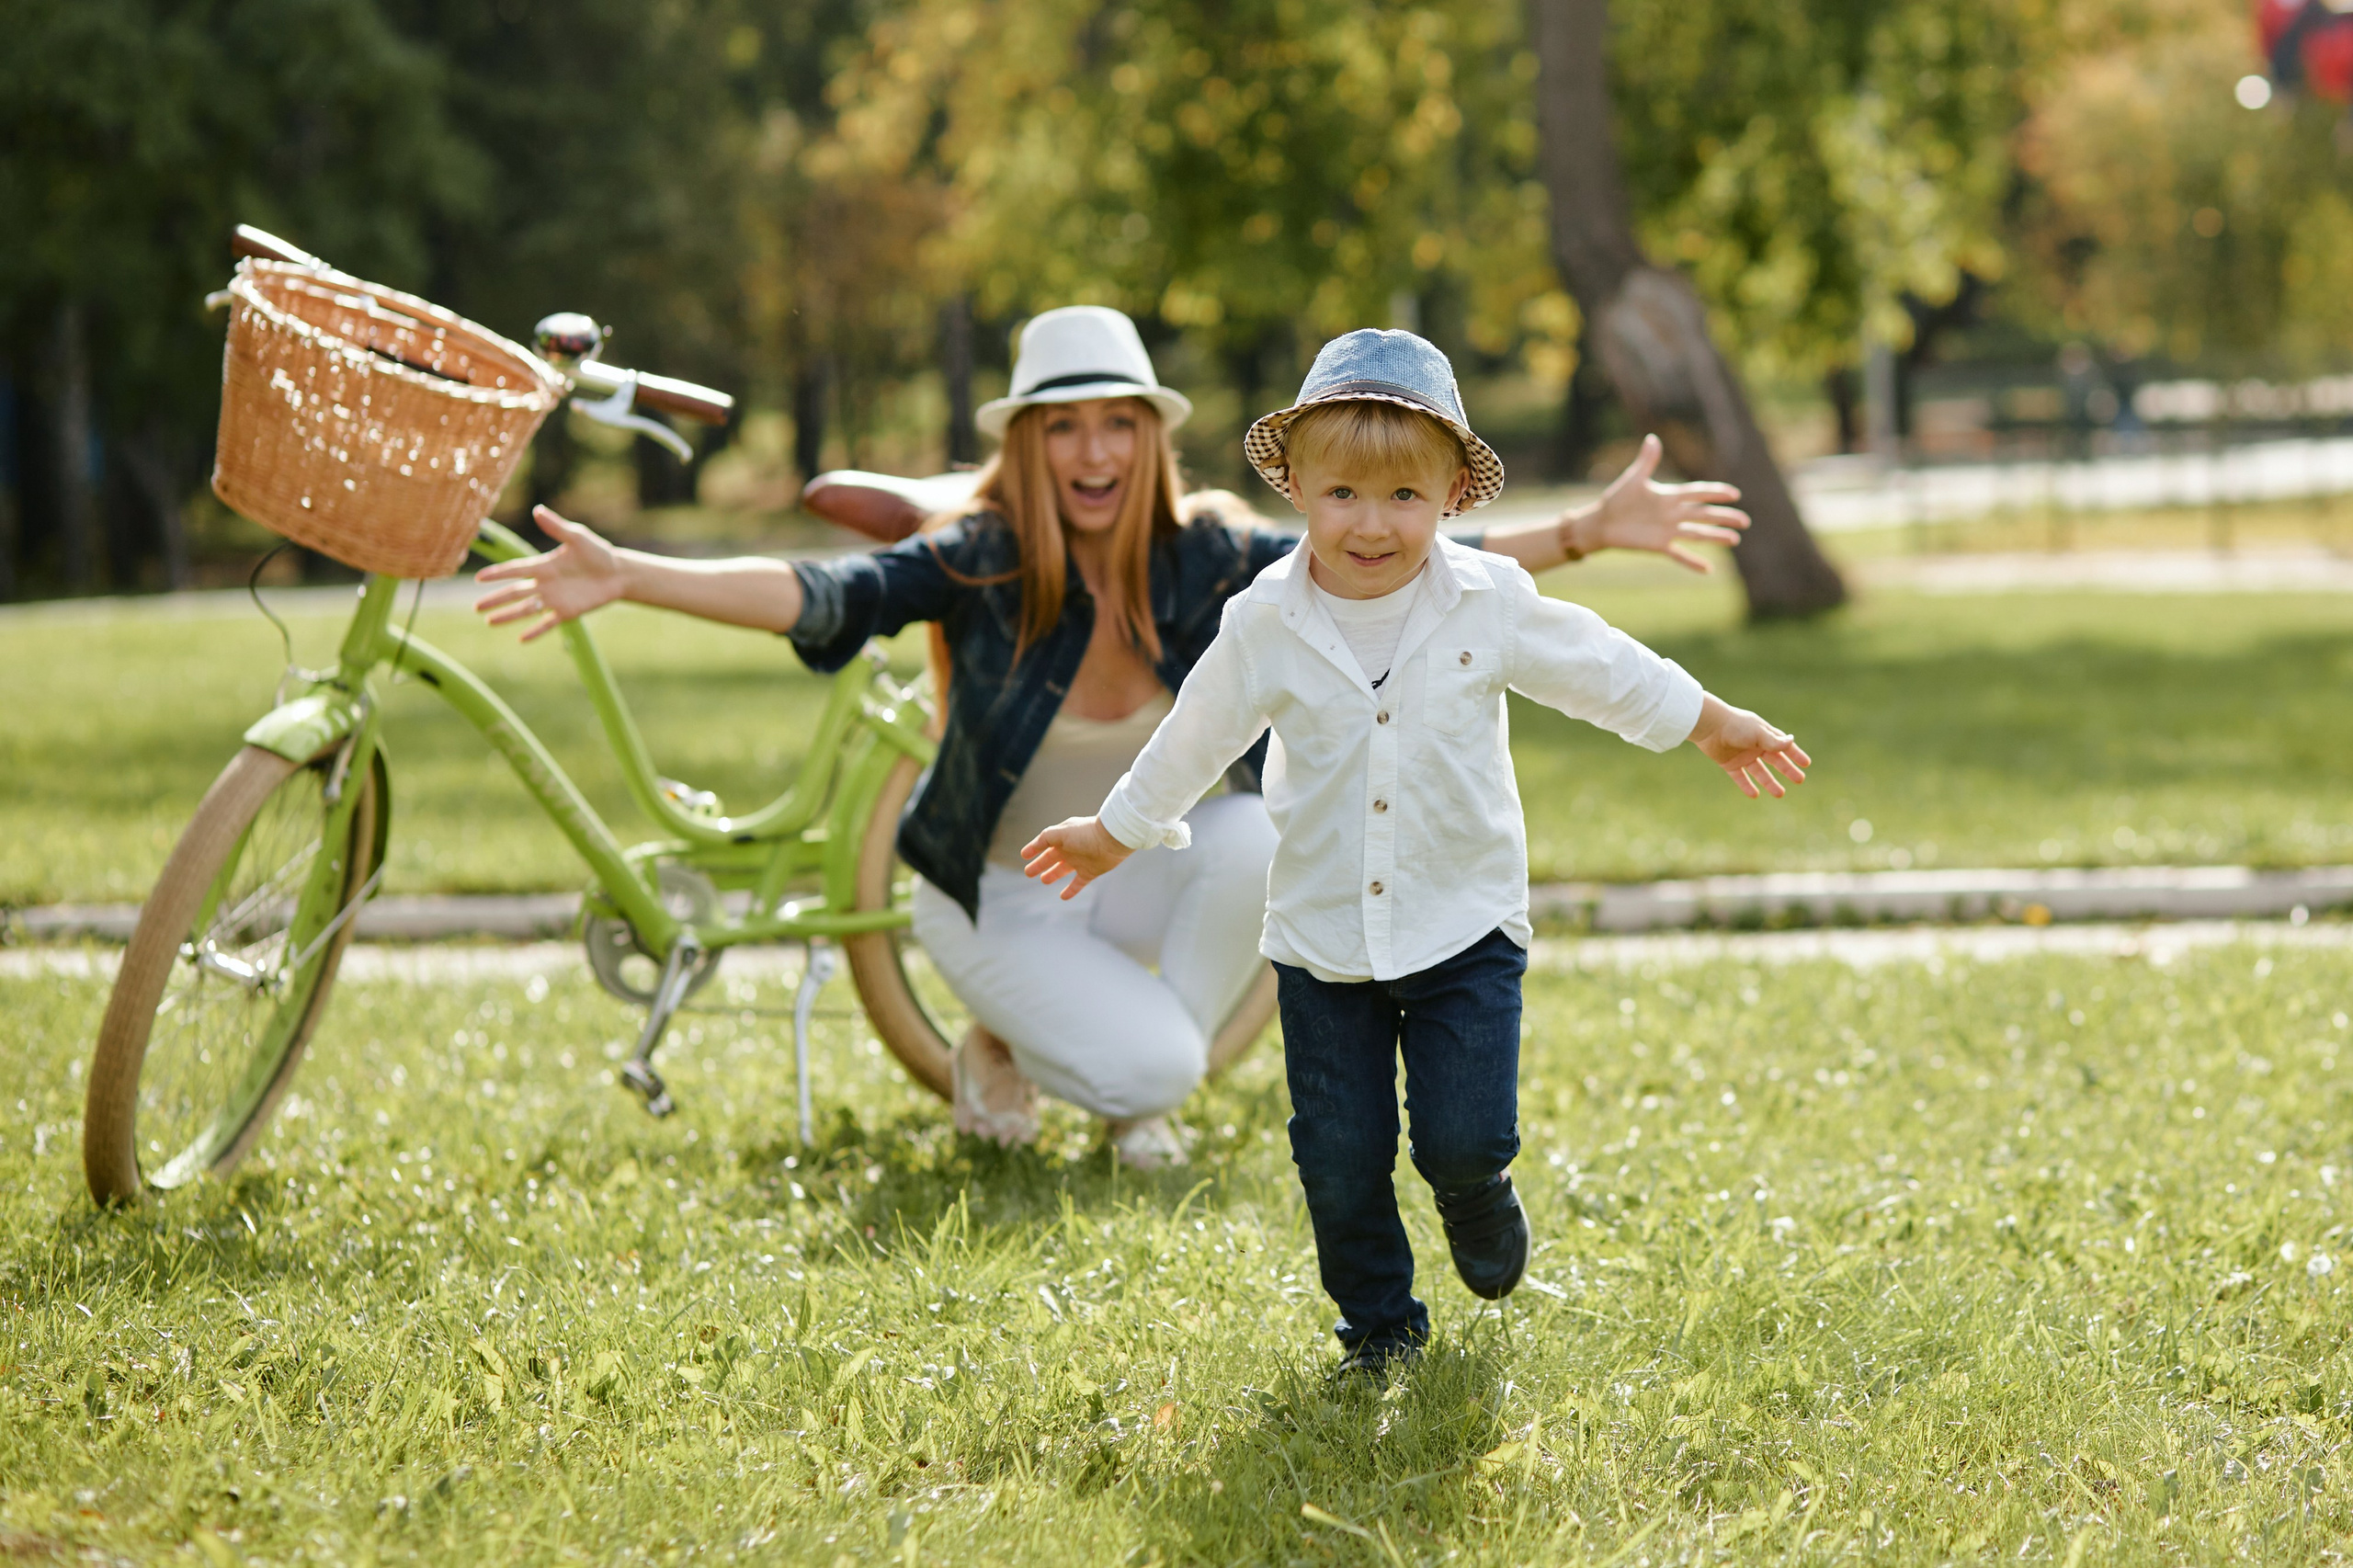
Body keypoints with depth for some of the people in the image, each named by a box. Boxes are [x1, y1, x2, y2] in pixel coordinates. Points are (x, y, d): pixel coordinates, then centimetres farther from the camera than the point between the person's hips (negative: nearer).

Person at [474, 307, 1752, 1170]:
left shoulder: (1206, 559, -13)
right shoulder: (978, 564, -21)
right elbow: (821, 596, -35)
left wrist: (1589, 531, -27)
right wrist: (624, 578, -51)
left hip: (1138, 871, 4)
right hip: (998, 898, -3)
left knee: (1263, 835, -29)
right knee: (1151, 1058, -27)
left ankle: (1145, 1104, -5)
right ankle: (1008, 1044, 10)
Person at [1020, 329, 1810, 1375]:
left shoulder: (1490, 603, -8)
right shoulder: (1266, 624, -8)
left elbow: (1603, 670, 8)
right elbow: (1196, 737, 8)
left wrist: (1713, 725, 18)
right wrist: (1116, 832, 19)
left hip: (1464, 925, -1)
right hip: (1322, 934, 1)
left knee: (1464, 1137, -9)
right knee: (1339, 1159, 3)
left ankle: (1477, 1196, 27)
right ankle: (1377, 1322, 25)